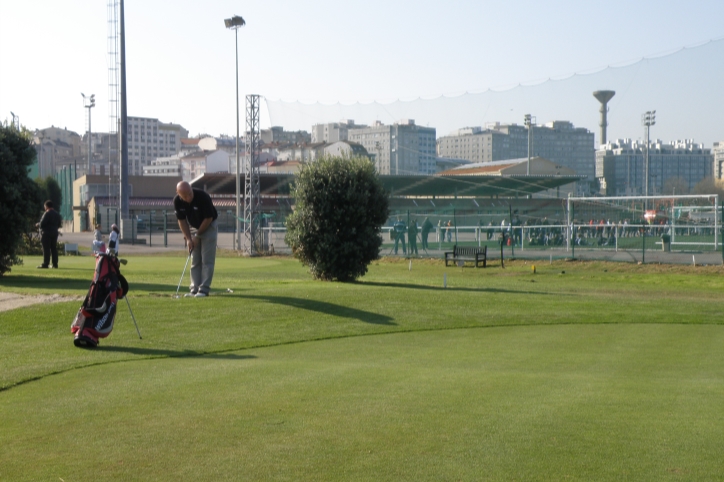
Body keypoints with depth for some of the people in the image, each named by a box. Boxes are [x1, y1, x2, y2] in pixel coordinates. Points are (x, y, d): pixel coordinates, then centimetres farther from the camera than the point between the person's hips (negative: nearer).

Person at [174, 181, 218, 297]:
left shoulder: (203, 197, -29)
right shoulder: (177, 201, -15)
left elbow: (208, 219, -19)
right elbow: (182, 221, -5)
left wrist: (198, 235, -14)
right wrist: (188, 238, -11)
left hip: (208, 226, -5)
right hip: (193, 228, 5)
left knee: (207, 260, -9)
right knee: (195, 261, 3)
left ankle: (204, 289, -10)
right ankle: (194, 289, 4)